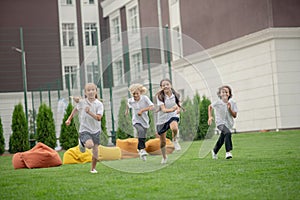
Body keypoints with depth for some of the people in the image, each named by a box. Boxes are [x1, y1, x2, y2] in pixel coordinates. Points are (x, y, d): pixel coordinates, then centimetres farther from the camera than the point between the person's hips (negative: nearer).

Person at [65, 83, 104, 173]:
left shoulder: (99, 104, -8)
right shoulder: (81, 102, -7)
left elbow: (99, 118, -19)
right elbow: (75, 109, 14)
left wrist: (89, 112, -31)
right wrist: (69, 119, 11)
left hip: (96, 130, 2)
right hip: (84, 130, -2)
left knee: (95, 150, 4)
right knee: (90, 145, -28)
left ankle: (93, 168, 24)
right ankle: (82, 142, 7)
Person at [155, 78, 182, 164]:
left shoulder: (175, 95, -8)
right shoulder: (160, 96, -16)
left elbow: (178, 106, 9)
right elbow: (163, 109, -27)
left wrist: (178, 109, -14)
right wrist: (171, 109, -46)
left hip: (173, 116, 0)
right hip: (162, 118, 0)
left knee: (174, 128, -37)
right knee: (162, 142, 8)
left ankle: (175, 140, -6)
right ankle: (164, 157, 34)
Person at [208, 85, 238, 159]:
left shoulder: (232, 103, -6)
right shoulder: (218, 102, -11)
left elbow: (234, 115, -5)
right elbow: (210, 107, 9)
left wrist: (229, 109, -20)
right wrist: (210, 117, 0)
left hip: (228, 124, 4)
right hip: (220, 123, -4)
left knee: (221, 139, 18)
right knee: (228, 133, -33)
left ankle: (214, 151, 46)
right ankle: (228, 152, -32)